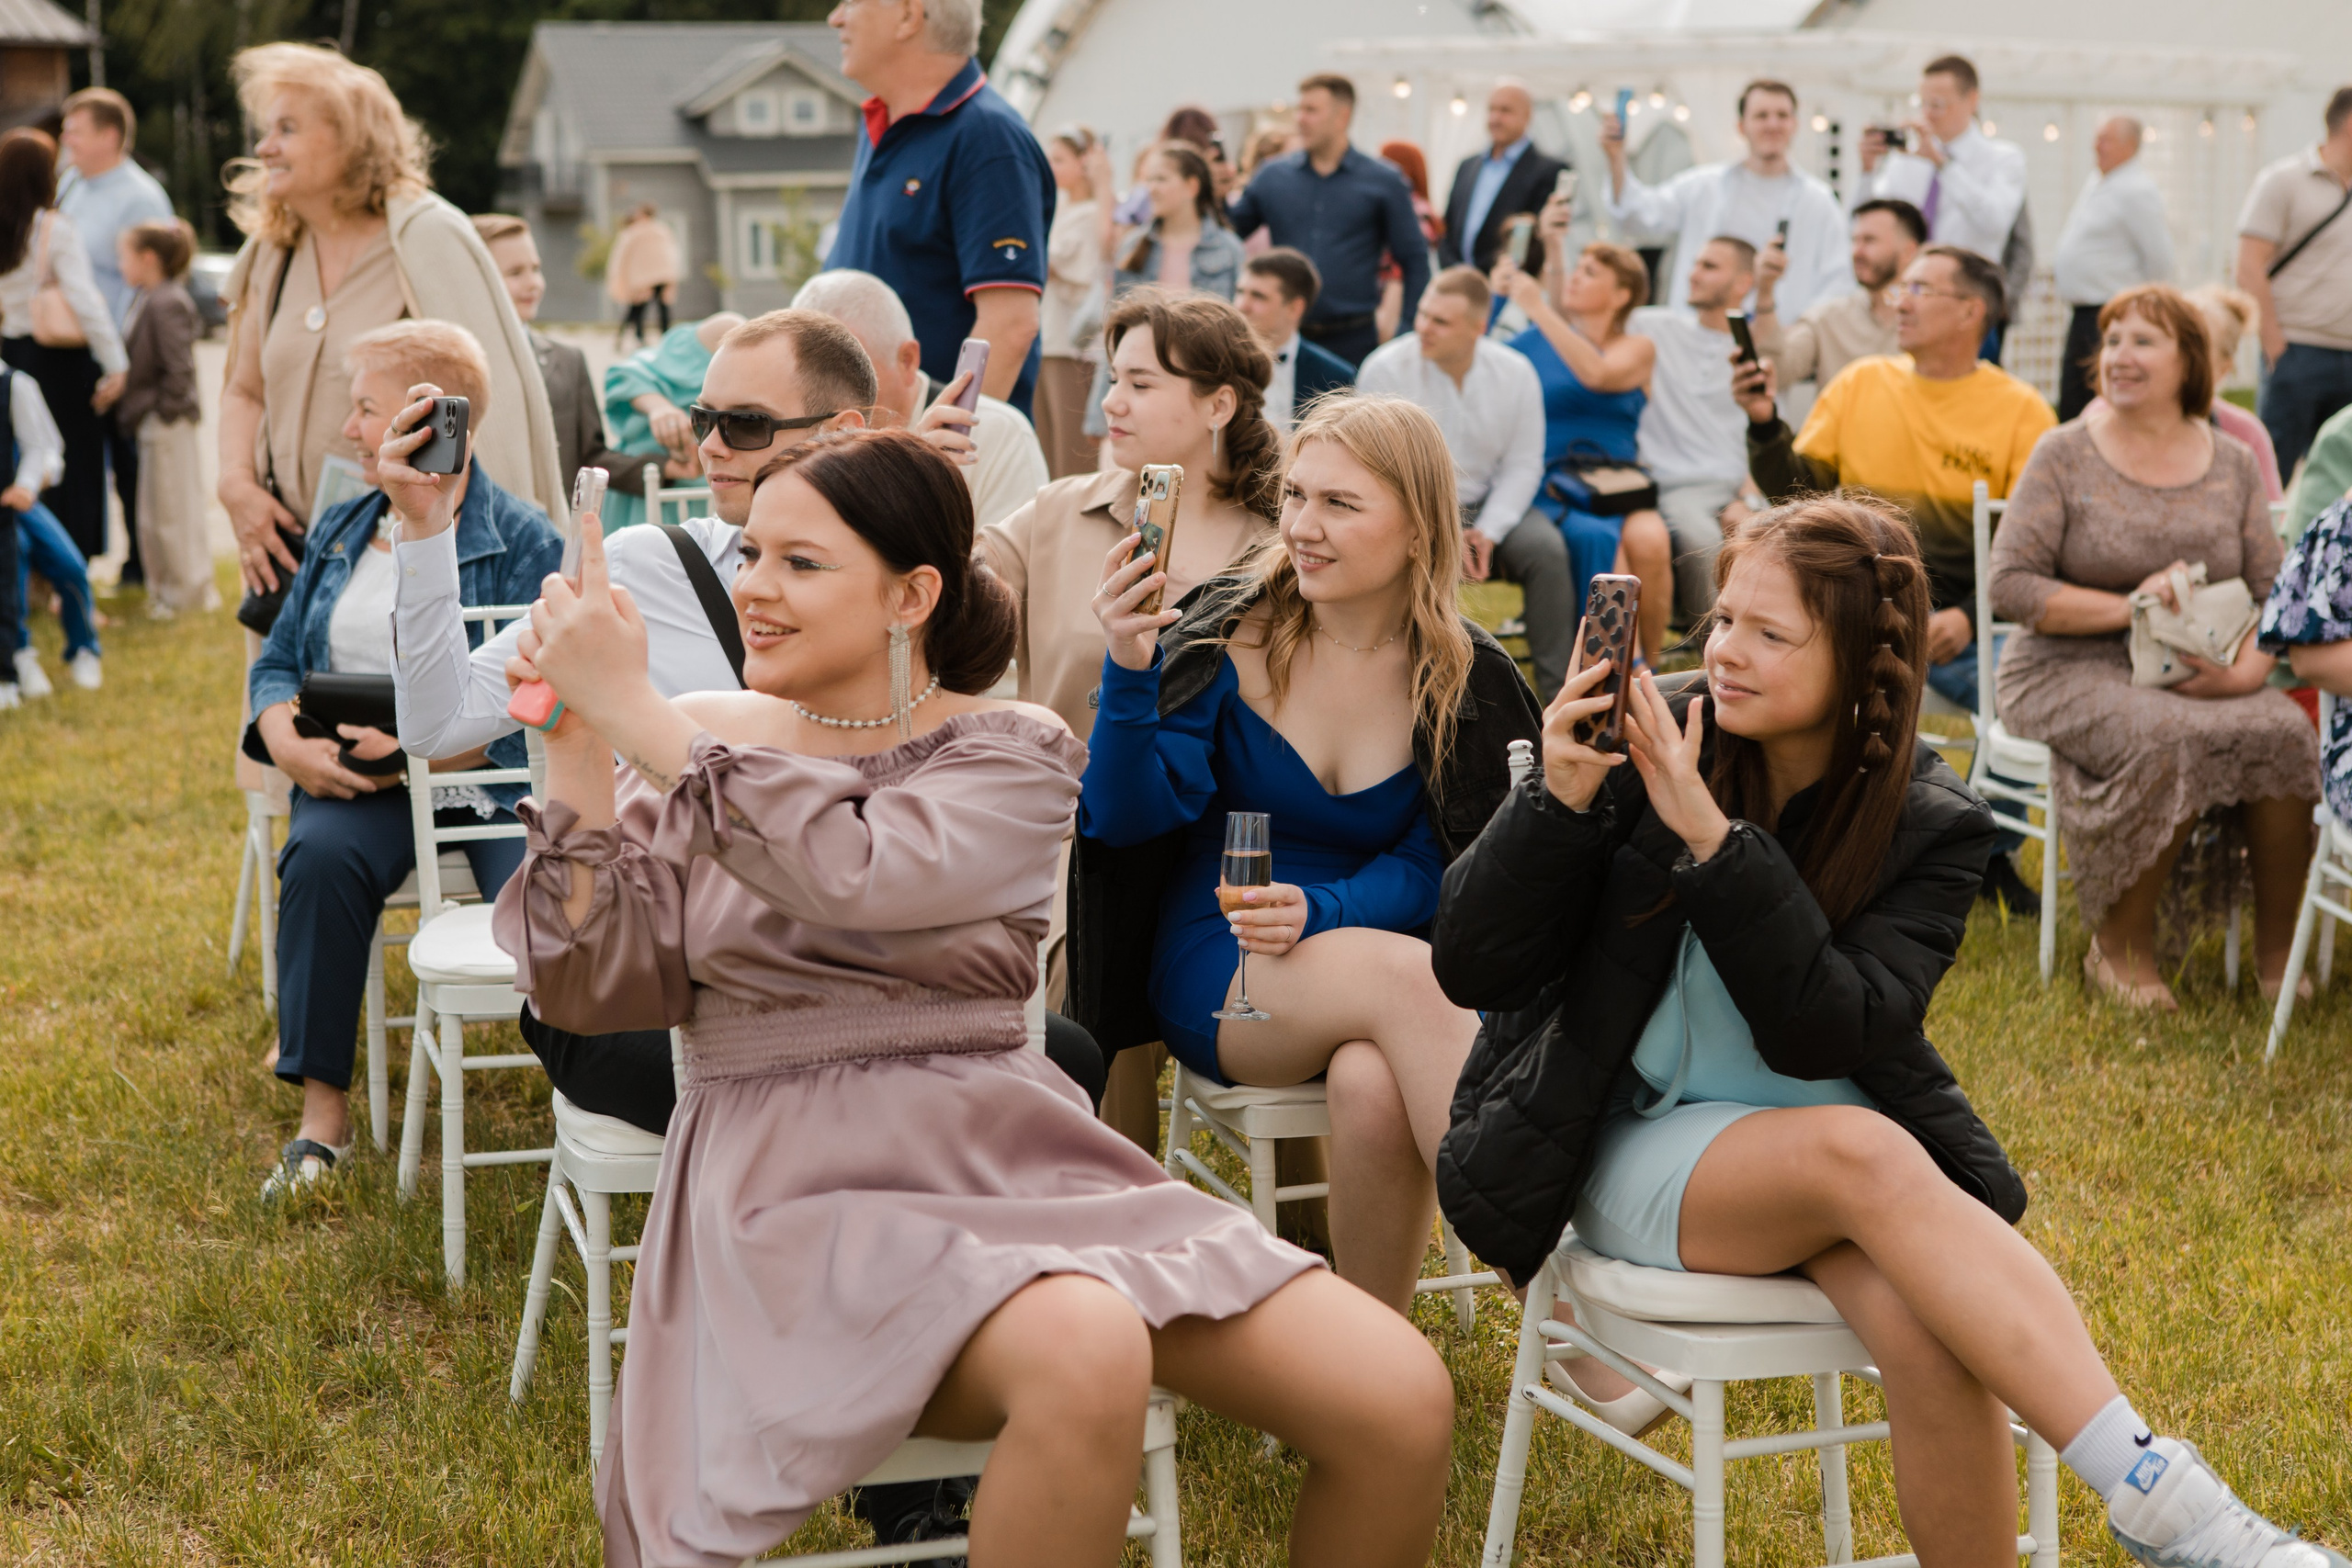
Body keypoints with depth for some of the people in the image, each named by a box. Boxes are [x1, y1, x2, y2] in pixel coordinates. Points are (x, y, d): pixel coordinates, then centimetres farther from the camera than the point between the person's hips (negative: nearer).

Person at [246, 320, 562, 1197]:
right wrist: (289, 742, -5)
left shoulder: (522, 542, -5)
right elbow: (277, 662, 17)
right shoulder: (342, 531, 15)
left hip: (487, 778, -4)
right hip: (359, 780, 4)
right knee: (321, 858, -29)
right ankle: (322, 1115, -22)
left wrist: (416, 752, -23)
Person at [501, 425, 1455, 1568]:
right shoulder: (699, 745, 10)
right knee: (1083, 1353, -36)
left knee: (1401, 1402, -17)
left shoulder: (1013, 753, 5)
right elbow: (589, 989, 0)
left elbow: (858, 875, -16)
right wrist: (575, 747, -8)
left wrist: (632, 710, -16)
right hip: (808, 1178, -2)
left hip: (1011, 1157, 2)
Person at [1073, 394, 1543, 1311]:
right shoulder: (1233, 633, -4)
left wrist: (1319, 913, -20)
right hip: (1215, 976, -1)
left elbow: (1429, 867, 0)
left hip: (1378, 962, 1)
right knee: (1398, 974, -34)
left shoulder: (1467, 683, 1)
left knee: (1373, 1082, -35)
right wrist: (1129, 672, -24)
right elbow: (1129, 817, -7)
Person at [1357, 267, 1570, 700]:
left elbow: (1523, 465, 2)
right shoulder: (1385, 370, -11)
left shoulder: (1516, 373, -3)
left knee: (1547, 549, -24)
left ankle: (1558, 691, -15)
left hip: (1489, 506, 2)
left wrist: (1487, 532, -13)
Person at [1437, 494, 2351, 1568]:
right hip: (1642, 1149, -1)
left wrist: (1710, 837, -27)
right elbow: (1469, 968, -8)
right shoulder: (1638, 757, -7)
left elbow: (1817, 1035, -19)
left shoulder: (1929, 826, -4)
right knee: (1862, 1152, -34)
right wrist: (1558, 799, -23)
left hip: (1838, 1151, 2)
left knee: (1923, 1326, -34)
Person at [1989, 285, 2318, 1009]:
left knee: (2285, 732, -26)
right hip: (2073, 672, -3)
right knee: (2166, 741, -34)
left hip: (2197, 674, 4)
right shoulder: (2064, 456, 0)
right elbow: (2009, 587, -7)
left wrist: (2249, 668, -12)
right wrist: (2127, 607, -16)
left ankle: (2278, 949, -9)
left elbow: (2272, 592, 8)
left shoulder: (2233, 465, 11)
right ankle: (2119, 947, -14)